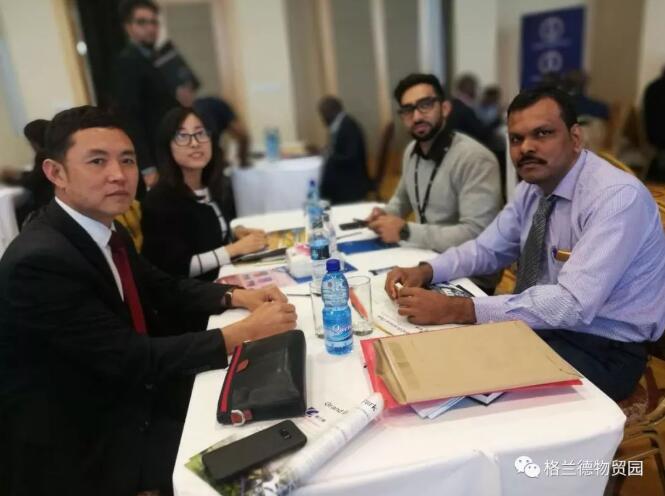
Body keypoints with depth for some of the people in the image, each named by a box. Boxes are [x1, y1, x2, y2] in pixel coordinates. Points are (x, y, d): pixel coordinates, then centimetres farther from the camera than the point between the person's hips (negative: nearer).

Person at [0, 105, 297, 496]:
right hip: (75, 449, -7)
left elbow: (161, 287, 11)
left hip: (127, 403, 7)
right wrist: (245, 332, -26)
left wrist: (237, 297, -5)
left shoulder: (107, 231, -1)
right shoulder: (40, 261, -27)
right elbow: (131, 359, -28)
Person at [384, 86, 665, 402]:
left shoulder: (618, 197, -24)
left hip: (604, 349, -6)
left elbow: (573, 303, -32)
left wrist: (456, 309, -37)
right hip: (543, 325, 7)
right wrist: (425, 271, -12)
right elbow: (487, 249, 7)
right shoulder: (533, 186, 0)